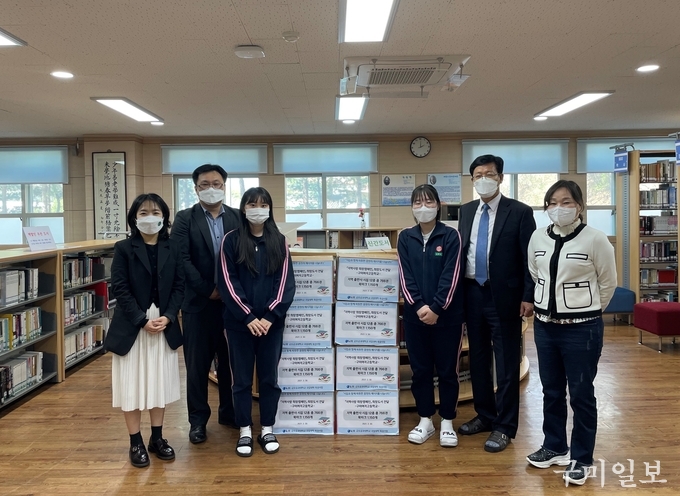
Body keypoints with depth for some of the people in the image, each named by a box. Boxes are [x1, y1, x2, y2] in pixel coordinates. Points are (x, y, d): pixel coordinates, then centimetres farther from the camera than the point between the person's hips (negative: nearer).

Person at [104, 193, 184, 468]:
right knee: (133, 384, 5)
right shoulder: (123, 249, -4)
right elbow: (119, 289, -10)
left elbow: (179, 287, 2)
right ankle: (136, 443, 19)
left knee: (160, 382, 11)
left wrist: (167, 317, -13)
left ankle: (157, 438, 25)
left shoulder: (173, 249, 4)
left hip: (164, 326, 3)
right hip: (131, 327, -3)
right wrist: (142, 320, -16)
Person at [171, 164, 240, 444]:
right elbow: (181, 260, -9)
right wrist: (208, 290, -13)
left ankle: (228, 411, 29)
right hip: (199, 302, -1)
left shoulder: (238, 218, 5)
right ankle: (198, 420, 21)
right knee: (197, 364, 7)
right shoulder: (184, 219, -1)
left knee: (231, 360, 12)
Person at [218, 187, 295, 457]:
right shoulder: (231, 240, -1)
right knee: (242, 379, 8)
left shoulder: (279, 241, 4)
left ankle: (267, 430, 24)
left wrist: (270, 316, -12)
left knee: (269, 377, 10)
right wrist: (248, 317, -13)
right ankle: (245, 431, 22)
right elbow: (228, 283, -6)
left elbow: (285, 282, -2)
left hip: (271, 322, 1)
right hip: (239, 322, -1)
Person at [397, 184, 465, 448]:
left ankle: (447, 422, 21)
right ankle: (425, 420, 24)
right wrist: (419, 306, -14)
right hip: (415, 314, 3)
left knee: (447, 369, 6)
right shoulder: (405, 237, 4)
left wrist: (436, 308, -17)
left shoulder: (451, 236, -3)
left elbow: (451, 276, -10)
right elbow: (405, 276, -2)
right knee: (420, 369, 10)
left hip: (447, 315, -2)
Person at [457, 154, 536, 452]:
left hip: (504, 296, -5)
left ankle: (504, 426, 16)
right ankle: (485, 415, 31)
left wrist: (528, 297, -12)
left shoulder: (520, 212, -6)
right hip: (472, 293, 6)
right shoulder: (466, 211, 10)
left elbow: (529, 257, -8)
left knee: (506, 363, 4)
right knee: (478, 358, 15)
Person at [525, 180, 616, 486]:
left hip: (582, 328, -4)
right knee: (551, 391, 15)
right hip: (545, 325, 5)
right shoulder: (538, 238, 2)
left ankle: (581, 459, 21)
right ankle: (554, 448, 32)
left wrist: (588, 310, 8)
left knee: (581, 394, 5)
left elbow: (608, 282, 0)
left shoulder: (595, 239, -11)